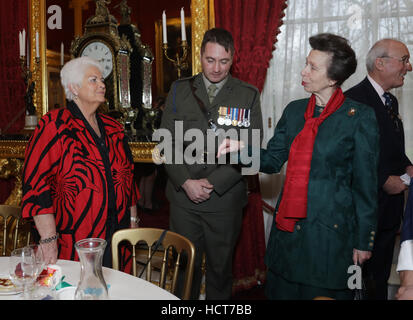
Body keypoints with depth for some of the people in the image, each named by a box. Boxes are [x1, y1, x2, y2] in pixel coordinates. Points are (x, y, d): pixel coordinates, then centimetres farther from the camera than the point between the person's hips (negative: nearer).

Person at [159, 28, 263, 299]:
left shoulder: (248, 95, -1)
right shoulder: (180, 90, 4)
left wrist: (213, 183, -12)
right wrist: (186, 182, -10)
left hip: (225, 198, -1)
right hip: (183, 196, 2)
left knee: (220, 266, 14)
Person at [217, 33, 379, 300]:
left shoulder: (360, 117, -8)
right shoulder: (294, 110, 7)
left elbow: (365, 185, -6)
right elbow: (272, 161, 9)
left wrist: (363, 241, -4)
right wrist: (241, 148, -10)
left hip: (330, 231, -5)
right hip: (288, 225, 5)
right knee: (281, 291, 16)